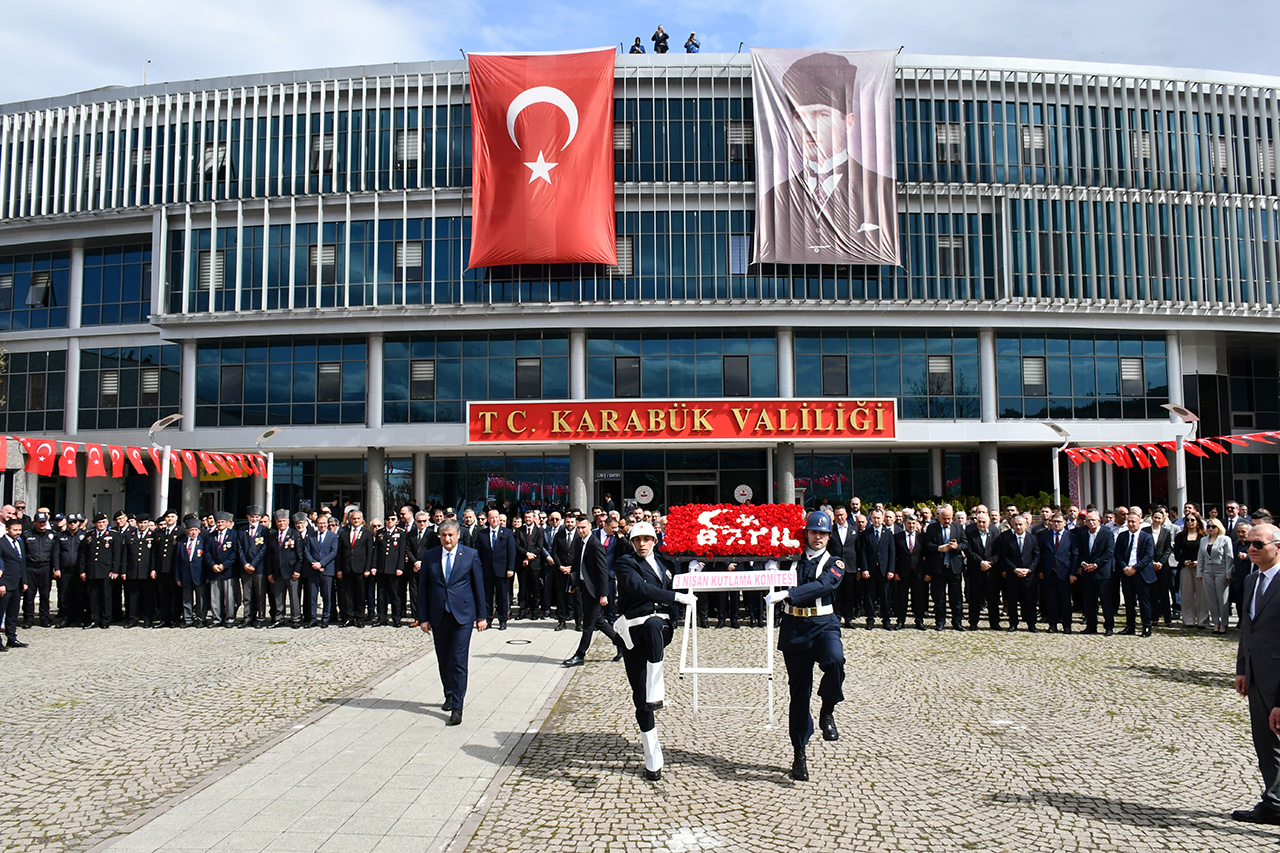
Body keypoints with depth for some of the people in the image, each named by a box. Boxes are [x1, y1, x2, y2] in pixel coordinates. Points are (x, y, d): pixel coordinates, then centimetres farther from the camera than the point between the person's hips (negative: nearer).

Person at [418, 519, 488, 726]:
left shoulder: (471, 555, 0)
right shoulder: (429, 557, 4)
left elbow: (479, 585, 3)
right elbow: (423, 589, 7)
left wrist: (481, 616, 2)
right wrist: (423, 617, 3)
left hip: (462, 615, -3)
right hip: (438, 616, 3)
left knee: (459, 661, -8)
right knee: (443, 660, 14)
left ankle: (456, 708, -6)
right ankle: (449, 695, 35)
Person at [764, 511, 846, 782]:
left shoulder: (834, 564, 2)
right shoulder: (792, 558, 9)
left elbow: (821, 586, -17)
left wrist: (786, 594, -29)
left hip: (823, 626, -1)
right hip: (794, 628, 2)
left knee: (835, 660, -33)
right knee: (799, 692, 4)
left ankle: (827, 712, -6)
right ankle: (799, 752, 16)